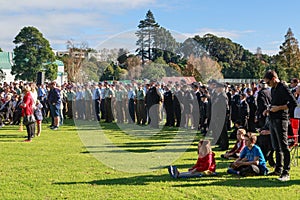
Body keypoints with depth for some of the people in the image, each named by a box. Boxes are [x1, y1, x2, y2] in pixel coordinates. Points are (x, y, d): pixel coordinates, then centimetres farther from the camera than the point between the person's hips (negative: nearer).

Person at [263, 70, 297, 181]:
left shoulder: (283, 88, -11)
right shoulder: (273, 89, 16)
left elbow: (294, 103, -18)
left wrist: (279, 108, -18)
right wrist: (270, 108, 10)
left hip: (281, 120, -9)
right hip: (273, 120, 9)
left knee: (284, 147, -8)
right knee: (276, 147, 14)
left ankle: (286, 173, -6)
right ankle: (278, 169, 22)